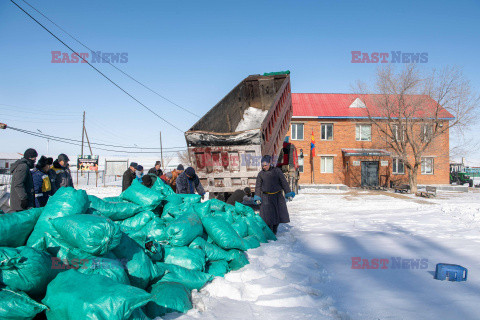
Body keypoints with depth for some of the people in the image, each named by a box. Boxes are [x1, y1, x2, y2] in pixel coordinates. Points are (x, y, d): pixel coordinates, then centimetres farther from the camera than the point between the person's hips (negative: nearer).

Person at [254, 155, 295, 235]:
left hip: (277, 196, 0)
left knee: (278, 214, 4)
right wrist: (257, 197, -1)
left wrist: (288, 193, 0)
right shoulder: (261, 174, 4)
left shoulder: (277, 171, 0)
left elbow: (284, 182, 2)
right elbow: (258, 186, 7)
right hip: (266, 197, 0)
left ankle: (274, 233, 19)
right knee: (268, 215, -6)